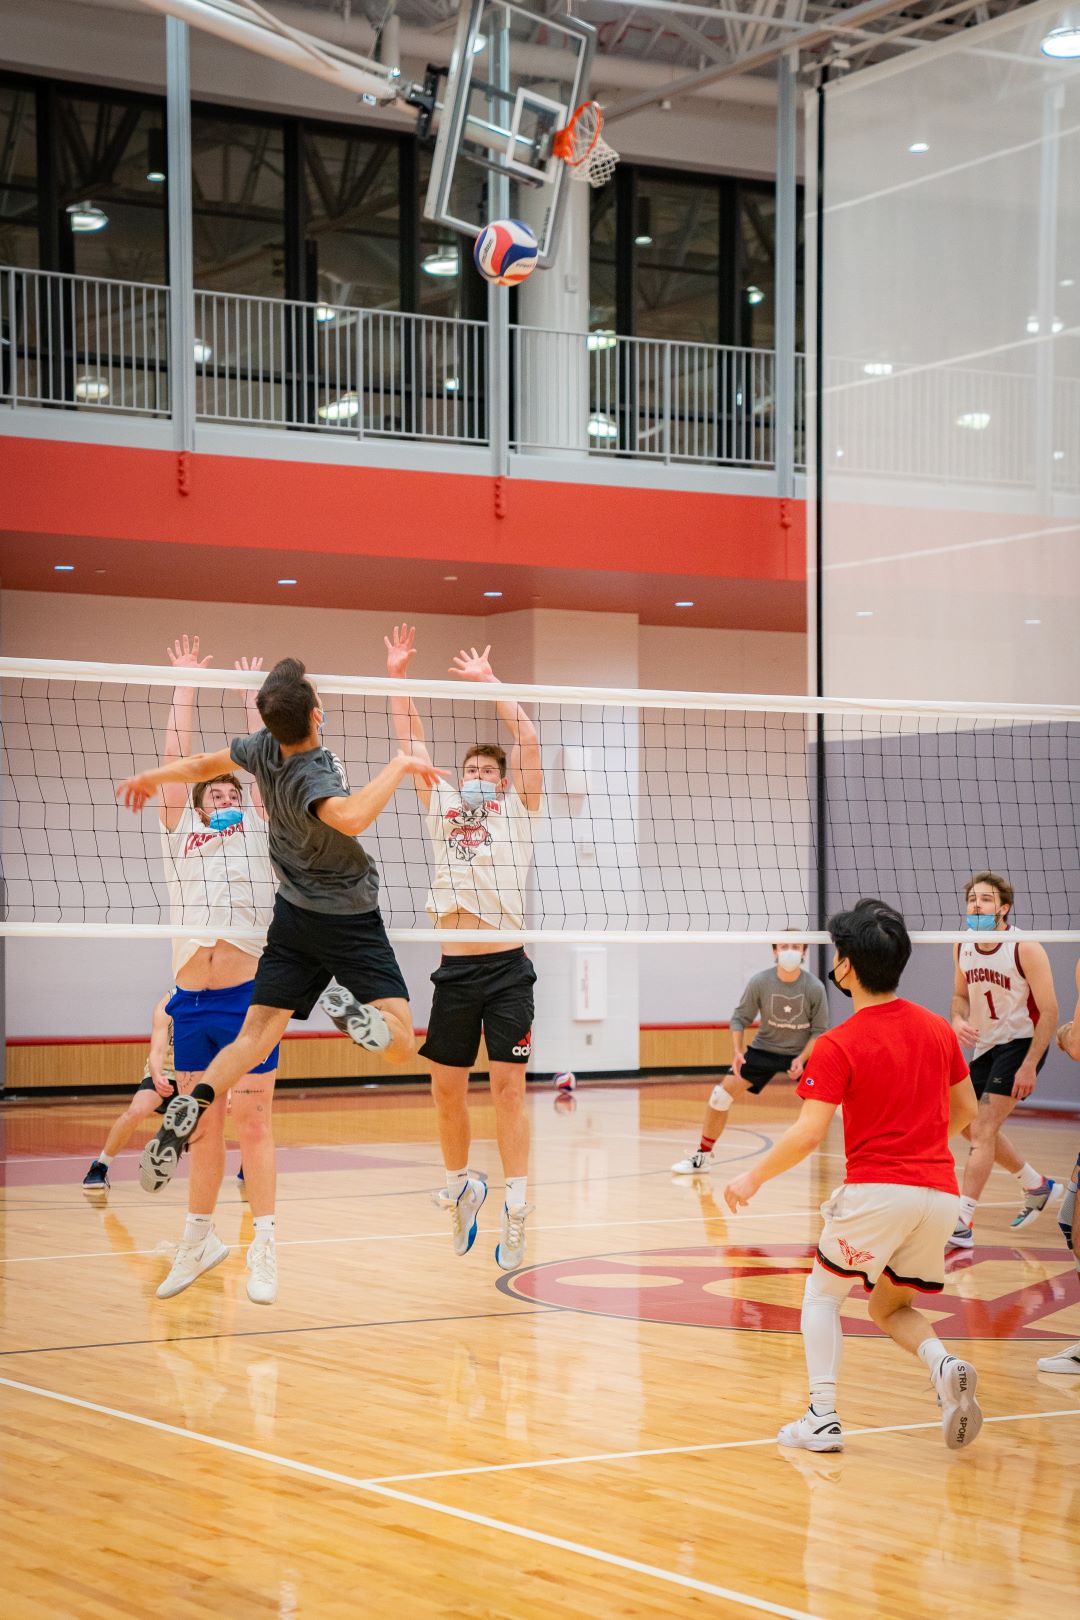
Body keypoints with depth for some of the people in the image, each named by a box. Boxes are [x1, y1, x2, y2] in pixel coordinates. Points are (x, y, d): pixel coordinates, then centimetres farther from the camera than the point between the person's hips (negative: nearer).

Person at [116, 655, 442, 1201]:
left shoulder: (264, 748, -6)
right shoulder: (311, 774, -26)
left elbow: (206, 765, 14)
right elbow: (350, 817, -50)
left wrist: (152, 777, 34)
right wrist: (399, 765, -36)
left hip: (293, 917, 6)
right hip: (349, 922, -6)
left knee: (253, 1037, 1)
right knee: (401, 1046, -11)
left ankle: (190, 1107, -22)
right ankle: (360, 1013, -43)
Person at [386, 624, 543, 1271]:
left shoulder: (518, 811, 7)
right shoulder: (443, 807, 17)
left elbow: (529, 744, -4)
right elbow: (412, 743, 14)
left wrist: (489, 682, -3)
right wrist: (398, 675, 7)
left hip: (506, 967, -4)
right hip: (455, 969, 4)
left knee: (509, 1087, -6)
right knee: (448, 1089, 5)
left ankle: (516, 1210, -4)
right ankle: (462, 1186, 26)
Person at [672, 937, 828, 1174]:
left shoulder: (814, 987, -18)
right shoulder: (760, 982, -17)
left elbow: (819, 1030, -9)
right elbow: (740, 1018, -5)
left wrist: (801, 1059, -22)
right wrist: (738, 1052, -18)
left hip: (802, 1054, -1)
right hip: (764, 1049, 1)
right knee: (721, 1096, -7)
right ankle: (702, 1155, 11)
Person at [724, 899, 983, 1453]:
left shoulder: (838, 1046, -9)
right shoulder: (937, 1028, 8)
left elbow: (808, 1135, -14)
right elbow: (966, 1110, 18)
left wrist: (753, 1178, -1)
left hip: (876, 1190, -5)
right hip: (939, 1193, 5)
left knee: (822, 1296, 16)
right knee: (891, 1309, 21)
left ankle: (823, 1418, 5)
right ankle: (944, 1365, -9)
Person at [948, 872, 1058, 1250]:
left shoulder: (1025, 949, -19)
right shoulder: (962, 946, -1)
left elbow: (1049, 1011, -17)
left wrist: (1029, 1066, -22)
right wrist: (959, 1019, -10)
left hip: (1021, 1043, -8)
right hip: (985, 1046, 8)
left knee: (983, 1128, -17)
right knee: (974, 1126, 17)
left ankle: (962, 1223, -19)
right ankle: (1036, 1185, 39)